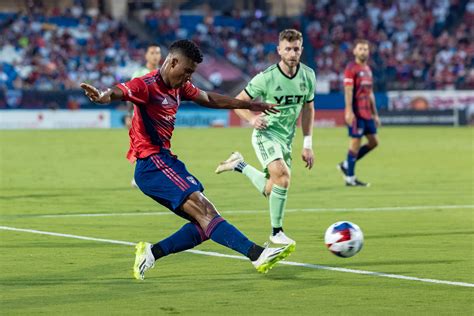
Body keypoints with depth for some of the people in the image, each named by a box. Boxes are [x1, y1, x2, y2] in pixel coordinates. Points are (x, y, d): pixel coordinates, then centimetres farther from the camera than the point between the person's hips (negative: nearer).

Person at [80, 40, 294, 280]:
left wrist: (248, 105, 38)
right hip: (152, 163, -10)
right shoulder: (146, 85, -12)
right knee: (204, 210, -20)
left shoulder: (179, 87, 15)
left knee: (204, 224, 5)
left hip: (166, 160, 10)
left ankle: (151, 253, 9)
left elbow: (209, 99, 30)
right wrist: (103, 97, -56)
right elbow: (120, 91, -32)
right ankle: (257, 254, -30)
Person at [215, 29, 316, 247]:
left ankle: (239, 165, 36)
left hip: (286, 138, 6)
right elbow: (238, 102, -8)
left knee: (271, 192, 10)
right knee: (283, 175, -29)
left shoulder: (308, 75, -1)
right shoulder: (266, 78, -16)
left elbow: (308, 108, 12)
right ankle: (276, 232, -15)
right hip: (266, 133, -6)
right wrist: (252, 118, -28)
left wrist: (307, 144, 9)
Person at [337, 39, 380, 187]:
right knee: (355, 142, -6)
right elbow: (348, 91, -15)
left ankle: (346, 165, 18)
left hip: (367, 112, 8)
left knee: (373, 142, 7)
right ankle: (350, 178, 2)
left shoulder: (368, 69, 17)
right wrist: (349, 111, -24)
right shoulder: (351, 69, -8)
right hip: (356, 113, -8)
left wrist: (375, 114, 21)